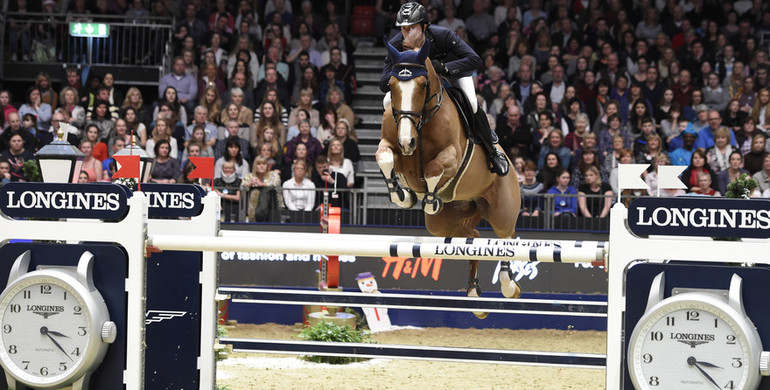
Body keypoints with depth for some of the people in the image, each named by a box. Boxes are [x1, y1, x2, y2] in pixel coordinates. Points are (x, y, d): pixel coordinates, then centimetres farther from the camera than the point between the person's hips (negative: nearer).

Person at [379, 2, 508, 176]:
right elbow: (383, 85, -27)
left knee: (471, 104, -29)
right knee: (388, 102, -18)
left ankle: (493, 151, -6)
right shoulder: (396, 45, -28)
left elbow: (475, 60, -39)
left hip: (453, 69, -3)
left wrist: (444, 67, -51)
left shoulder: (442, 35, -36)